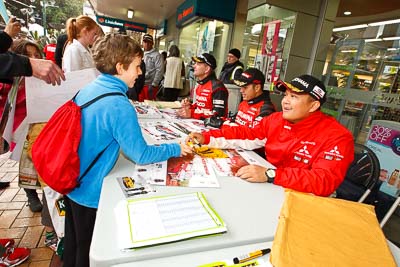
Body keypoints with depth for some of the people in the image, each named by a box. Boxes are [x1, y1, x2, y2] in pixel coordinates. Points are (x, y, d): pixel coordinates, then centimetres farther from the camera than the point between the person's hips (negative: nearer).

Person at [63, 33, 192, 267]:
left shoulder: (87, 90, -2)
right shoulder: (119, 105, -28)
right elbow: (141, 155, -22)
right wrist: (176, 149, -10)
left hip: (71, 182, 8)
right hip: (90, 190, -8)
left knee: (73, 242, 29)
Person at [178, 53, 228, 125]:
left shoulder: (217, 87, -15)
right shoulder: (200, 85, 13)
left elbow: (218, 115, -22)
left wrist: (192, 114, -24)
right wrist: (189, 107, 1)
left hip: (213, 125, -8)